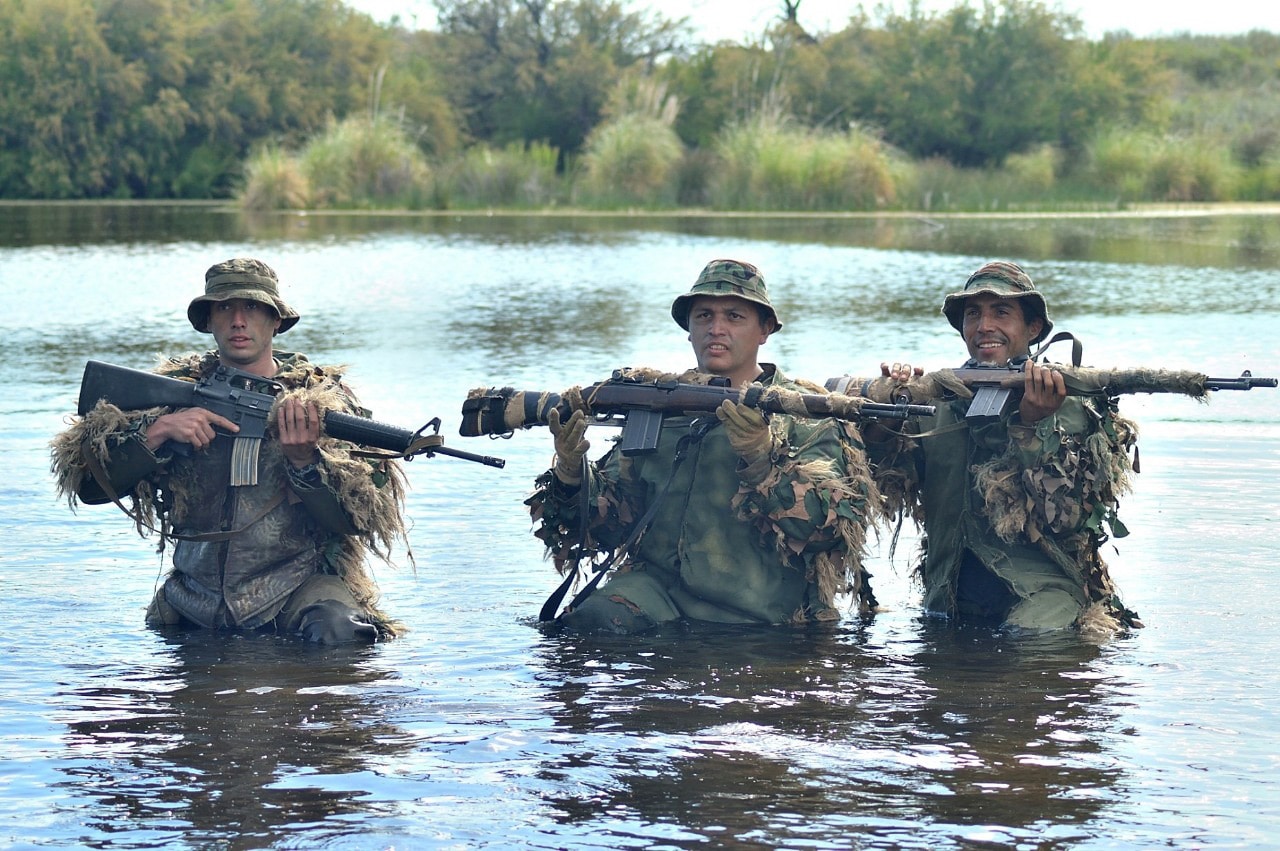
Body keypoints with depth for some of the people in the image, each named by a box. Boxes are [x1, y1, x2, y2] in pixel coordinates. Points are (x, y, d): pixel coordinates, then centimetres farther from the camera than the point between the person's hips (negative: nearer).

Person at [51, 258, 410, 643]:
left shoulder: (324, 398, 2)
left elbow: (363, 514, -8)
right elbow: (88, 484, -2)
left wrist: (304, 459, -24)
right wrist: (158, 430, -17)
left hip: (299, 590, -5)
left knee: (335, 628, -29)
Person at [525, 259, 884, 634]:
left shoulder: (807, 416, 4)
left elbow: (826, 524, -10)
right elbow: (609, 519, 15)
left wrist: (762, 456, -25)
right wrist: (570, 474, -6)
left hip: (754, 619, 0)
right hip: (656, 586, 1)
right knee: (592, 620, -27)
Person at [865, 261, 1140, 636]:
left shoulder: (1075, 406, 0)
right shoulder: (935, 399, 11)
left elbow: (1068, 517, -10)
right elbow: (887, 490, 6)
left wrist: (1033, 426, -22)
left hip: (1043, 589, -5)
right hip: (949, 601, 5)